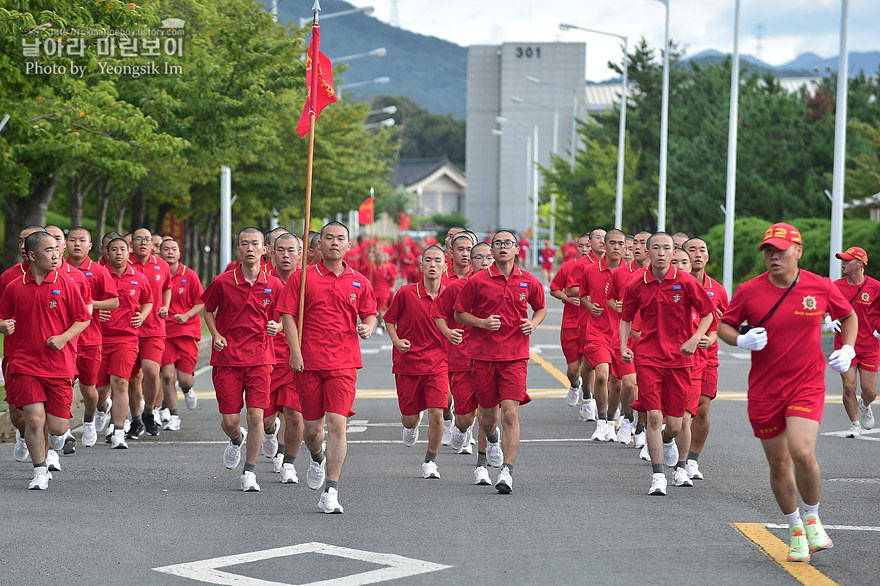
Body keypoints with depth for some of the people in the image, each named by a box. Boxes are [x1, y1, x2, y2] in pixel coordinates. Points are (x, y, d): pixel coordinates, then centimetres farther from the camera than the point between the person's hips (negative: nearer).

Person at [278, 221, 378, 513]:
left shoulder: (359, 281, 8)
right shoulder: (303, 277, 2)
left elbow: (370, 314, 17)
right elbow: (288, 314, -1)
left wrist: (368, 327, -6)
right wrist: (295, 351, -11)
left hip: (343, 363, 0)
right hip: (308, 362, 0)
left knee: (337, 423, -12)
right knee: (312, 426, 8)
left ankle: (330, 492, -11)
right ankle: (317, 459, 44)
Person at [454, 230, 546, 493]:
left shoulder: (529, 282, 4)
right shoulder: (477, 281, -2)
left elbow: (541, 308, 21)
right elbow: (459, 313, 5)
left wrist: (533, 323, 0)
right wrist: (482, 322, -12)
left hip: (515, 355, 0)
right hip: (483, 355, 0)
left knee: (510, 413, -13)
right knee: (488, 411, 10)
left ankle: (507, 470, -13)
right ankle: (491, 441, 45)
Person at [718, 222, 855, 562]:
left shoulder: (821, 287, -4)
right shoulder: (749, 291, -5)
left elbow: (848, 316, 14)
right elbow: (724, 326, 6)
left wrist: (847, 349, -1)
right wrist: (741, 340, -14)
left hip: (807, 384, -2)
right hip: (764, 390, 2)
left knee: (802, 453, -21)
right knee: (778, 463, 7)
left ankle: (811, 517, 6)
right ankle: (795, 529, 28)